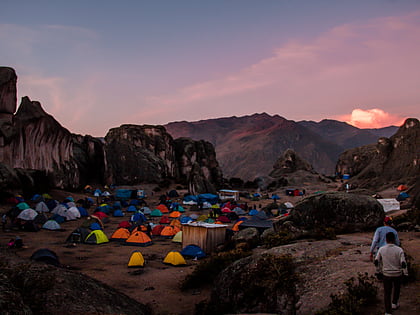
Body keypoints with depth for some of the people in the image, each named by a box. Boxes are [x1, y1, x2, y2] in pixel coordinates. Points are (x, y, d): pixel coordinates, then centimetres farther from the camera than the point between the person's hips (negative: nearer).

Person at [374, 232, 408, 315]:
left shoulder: (381, 249, -7)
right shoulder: (399, 250, -14)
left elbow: (376, 262, -1)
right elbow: (403, 263, -16)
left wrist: (378, 272, 11)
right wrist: (405, 273, -3)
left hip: (386, 274, 1)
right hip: (397, 274, -1)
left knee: (387, 293, 7)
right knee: (397, 288, 28)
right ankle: (394, 303, 40)